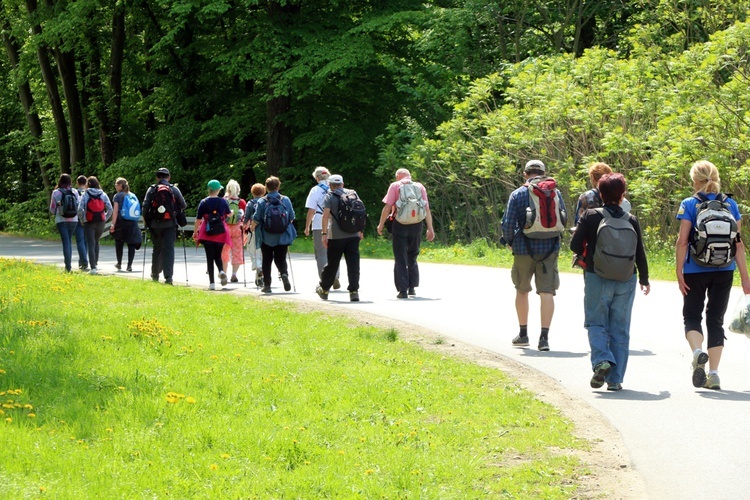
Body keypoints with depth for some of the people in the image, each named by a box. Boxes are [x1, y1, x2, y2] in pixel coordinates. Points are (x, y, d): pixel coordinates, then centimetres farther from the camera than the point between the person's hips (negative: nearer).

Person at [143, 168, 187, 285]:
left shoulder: (151, 190, 2)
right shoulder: (174, 189, 2)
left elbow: (145, 206, -4)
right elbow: (183, 205, 3)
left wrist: (146, 221, 8)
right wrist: (176, 210, 23)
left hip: (155, 224, 1)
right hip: (170, 223, -1)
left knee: (157, 249, 16)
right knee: (169, 249, -3)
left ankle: (155, 274, 26)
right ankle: (168, 276, -16)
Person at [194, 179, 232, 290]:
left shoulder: (203, 202, -4)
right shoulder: (223, 201, -1)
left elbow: (198, 219, -2)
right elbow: (229, 214, 18)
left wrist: (195, 232, 11)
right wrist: (233, 212, 42)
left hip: (207, 233, -1)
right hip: (221, 232, 1)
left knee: (210, 258, 2)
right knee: (218, 255, 15)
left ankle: (211, 283, -4)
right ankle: (221, 271, -15)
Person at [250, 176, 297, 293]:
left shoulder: (262, 201, -8)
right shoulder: (286, 200, -4)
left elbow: (256, 220, -7)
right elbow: (292, 218, 2)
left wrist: (252, 227, 14)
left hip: (267, 238, -1)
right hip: (283, 237, 1)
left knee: (267, 261, 11)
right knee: (281, 259, 8)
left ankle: (267, 285, 12)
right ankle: (284, 274, -21)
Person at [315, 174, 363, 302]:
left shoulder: (330, 197, -1)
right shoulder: (353, 194, 10)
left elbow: (326, 215, -11)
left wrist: (324, 233, -10)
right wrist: (360, 230, 19)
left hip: (336, 236, -2)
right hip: (353, 235, 2)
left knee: (332, 264, 9)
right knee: (353, 264, -1)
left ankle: (324, 289, 24)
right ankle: (354, 291, -8)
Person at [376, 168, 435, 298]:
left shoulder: (395, 186, 1)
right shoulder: (420, 187, 10)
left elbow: (388, 207, -7)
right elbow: (427, 209, 5)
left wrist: (381, 224, 1)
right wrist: (430, 228, 6)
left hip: (400, 225, -3)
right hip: (416, 225, 3)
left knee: (400, 259, 1)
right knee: (412, 257, 19)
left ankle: (403, 290, -5)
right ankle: (412, 287, 18)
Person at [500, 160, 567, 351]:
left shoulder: (517, 194, -3)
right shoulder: (555, 192, 2)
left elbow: (508, 224, -6)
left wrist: (510, 241, 11)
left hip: (524, 249, -1)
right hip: (550, 248, 1)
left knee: (522, 291, 15)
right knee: (547, 292, -1)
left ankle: (523, 334, 23)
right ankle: (544, 337, -9)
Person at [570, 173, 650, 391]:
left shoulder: (590, 216, -6)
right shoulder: (631, 220, 1)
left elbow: (575, 246, -6)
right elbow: (640, 253, 5)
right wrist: (644, 279, 19)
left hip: (597, 279, -2)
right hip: (625, 281, 2)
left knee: (596, 323, 9)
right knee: (620, 329, 8)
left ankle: (602, 360, -17)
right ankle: (615, 379, 7)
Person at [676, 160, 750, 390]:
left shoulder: (689, 205, -6)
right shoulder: (730, 205, 3)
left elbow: (682, 241, -11)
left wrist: (679, 273, -7)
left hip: (696, 270, -3)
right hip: (724, 271, 3)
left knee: (692, 315, 11)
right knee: (716, 319, 10)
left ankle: (697, 352, -19)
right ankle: (713, 373, 6)